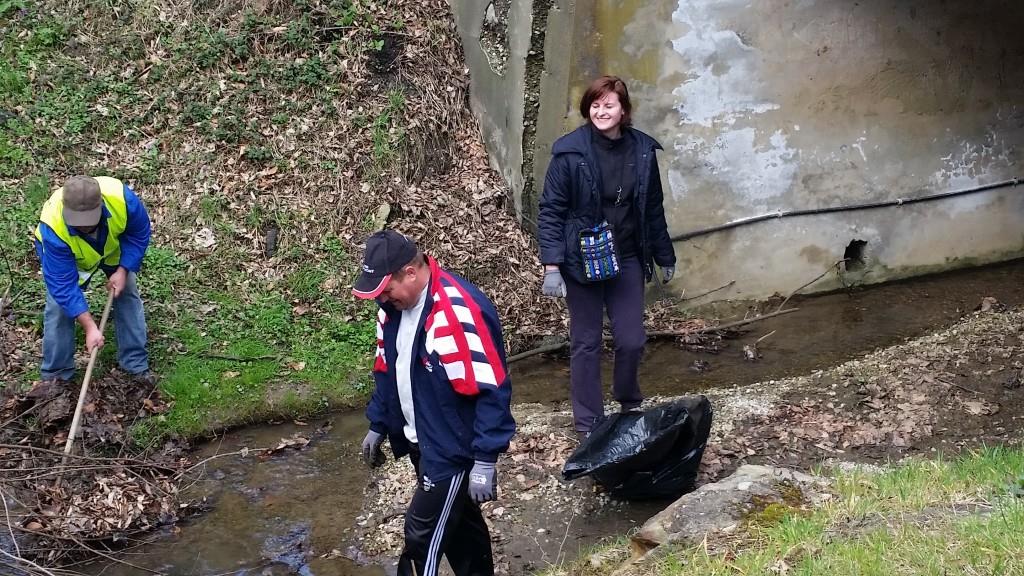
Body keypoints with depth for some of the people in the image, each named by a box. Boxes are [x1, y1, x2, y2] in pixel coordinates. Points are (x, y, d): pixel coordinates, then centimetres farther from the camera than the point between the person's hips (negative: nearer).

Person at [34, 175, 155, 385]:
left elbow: (140, 232, -20)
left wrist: (123, 271, -27)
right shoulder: (53, 229, -45)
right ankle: (55, 375, 6)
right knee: (59, 305, -9)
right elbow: (64, 285, -39)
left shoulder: (121, 197, -42)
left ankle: (136, 365, 12)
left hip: (113, 247, 2)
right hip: (66, 256, -2)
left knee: (128, 295, 0)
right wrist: (90, 327, -42)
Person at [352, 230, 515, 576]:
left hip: (453, 447, -8)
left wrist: (485, 460, -25)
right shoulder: (393, 307, 0)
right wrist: (378, 426, 21)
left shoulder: (459, 312, -28)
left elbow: (491, 391, -26)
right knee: (455, 520, 21)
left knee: (423, 534, -4)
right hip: (420, 442, 8)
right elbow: (387, 371, 16)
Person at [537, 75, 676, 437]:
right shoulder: (570, 152, -12)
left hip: (627, 260, 3)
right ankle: (588, 424, 20)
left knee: (632, 340, 5)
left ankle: (629, 405, 33)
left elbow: (653, 209, 10)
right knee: (586, 343, 7)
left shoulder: (642, 150, -1)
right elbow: (551, 211, -10)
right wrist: (551, 267, -17)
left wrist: (665, 257, 15)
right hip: (582, 262, -3)